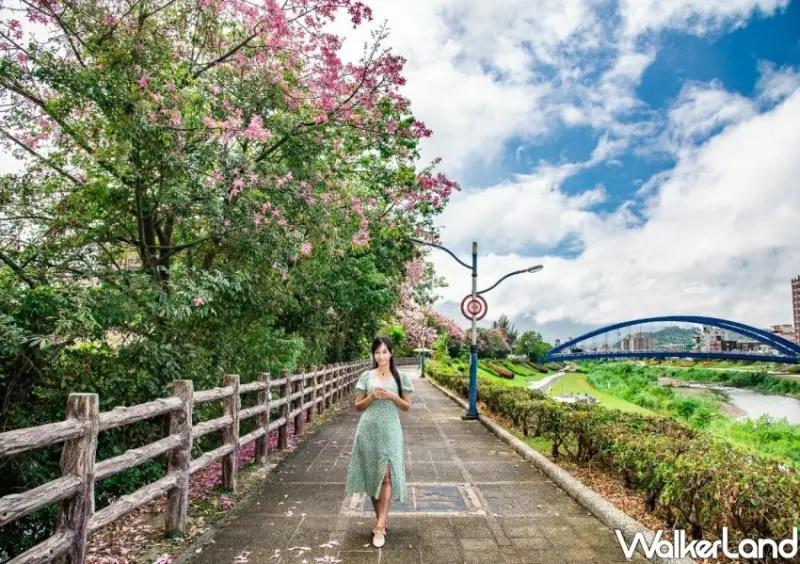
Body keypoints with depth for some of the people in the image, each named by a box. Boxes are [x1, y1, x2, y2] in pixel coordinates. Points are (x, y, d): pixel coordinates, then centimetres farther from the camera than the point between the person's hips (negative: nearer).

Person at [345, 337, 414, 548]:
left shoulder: (401, 377, 1)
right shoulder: (366, 376, 4)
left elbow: (407, 406, 5)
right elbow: (358, 406, 7)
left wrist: (393, 396, -13)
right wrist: (371, 396, -12)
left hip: (390, 430, -2)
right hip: (368, 429, 2)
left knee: (386, 475, -10)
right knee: (372, 475, 8)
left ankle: (380, 525, -5)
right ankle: (381, 517, 25)